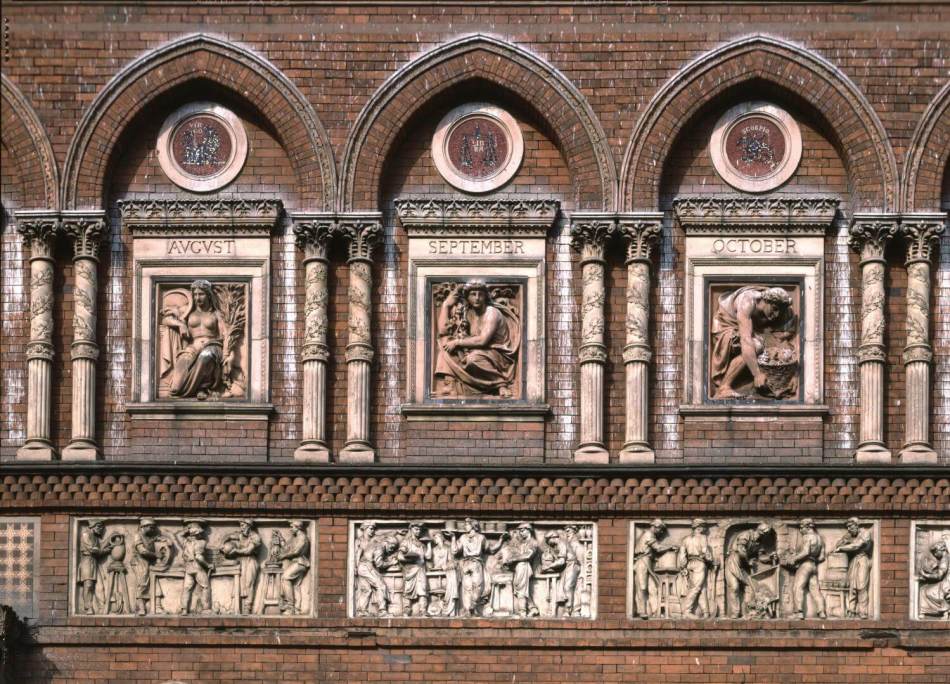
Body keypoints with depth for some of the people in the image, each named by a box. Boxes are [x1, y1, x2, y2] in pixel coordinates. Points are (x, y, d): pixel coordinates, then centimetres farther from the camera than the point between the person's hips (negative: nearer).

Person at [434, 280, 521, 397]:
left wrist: (457, 342, -18)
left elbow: (482, 340, -25)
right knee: (446, 343, -7)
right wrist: (446, 304, -1)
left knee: (473, 358, -38)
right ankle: (447, 388, -14)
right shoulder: (468, 313, 7)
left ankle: (501, 383, -17)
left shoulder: (492, 313, -13)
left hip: (498, 356, -7)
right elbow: (443, 330, 2)